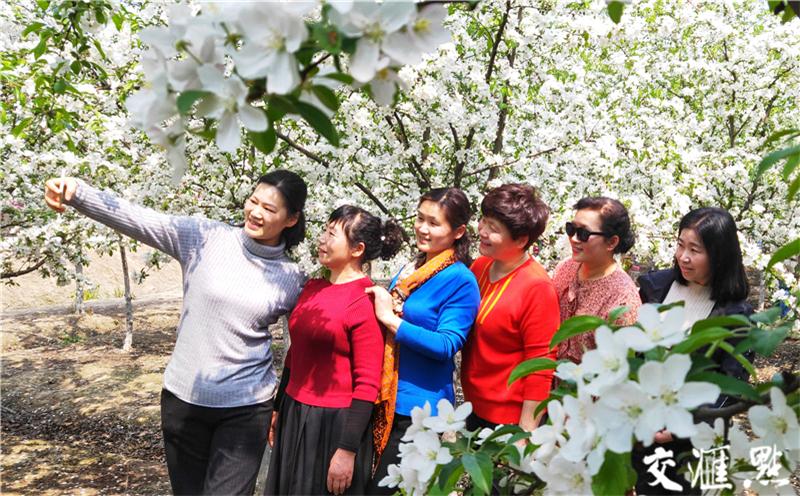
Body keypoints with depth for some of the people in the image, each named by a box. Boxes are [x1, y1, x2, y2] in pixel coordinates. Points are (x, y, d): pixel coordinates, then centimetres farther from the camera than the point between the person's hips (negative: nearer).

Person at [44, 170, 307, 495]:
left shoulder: (292, 280, -2)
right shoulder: (205, 238, -6)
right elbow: (136, 219, -17)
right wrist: (76, 192, -30)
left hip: (246, 408, -1)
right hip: (184, 399, 1)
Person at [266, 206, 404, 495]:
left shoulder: (366, 301, -16)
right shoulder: (312, 288, 5)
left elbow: (367, 384, -16)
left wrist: (348, 450, -16)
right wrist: (278, 409, 19)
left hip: (335, 423, -7)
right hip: (294, 416, 7)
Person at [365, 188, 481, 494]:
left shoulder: (461, 281, -15)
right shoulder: (411, 268, 10)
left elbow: (447, 345, -21)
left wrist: (390, 319, -23)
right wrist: (379, 306, 5)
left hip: (419, 406, -8)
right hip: (387, 398, 8)